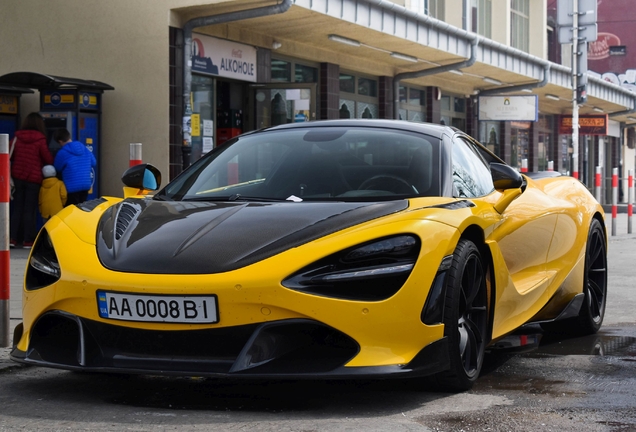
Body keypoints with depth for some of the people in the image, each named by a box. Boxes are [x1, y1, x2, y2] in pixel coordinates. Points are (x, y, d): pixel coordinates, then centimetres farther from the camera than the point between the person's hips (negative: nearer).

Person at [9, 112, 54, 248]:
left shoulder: (17, 138, 2)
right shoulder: (40, 140, -9)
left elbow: (10, 156, 9)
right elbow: (48, 159, -4)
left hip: (17, 177, 4)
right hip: (33, 178, -4)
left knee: (17, 208, 10)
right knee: (30, 209, 1)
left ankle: (12, 238, 4)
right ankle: (28, 240, 2)